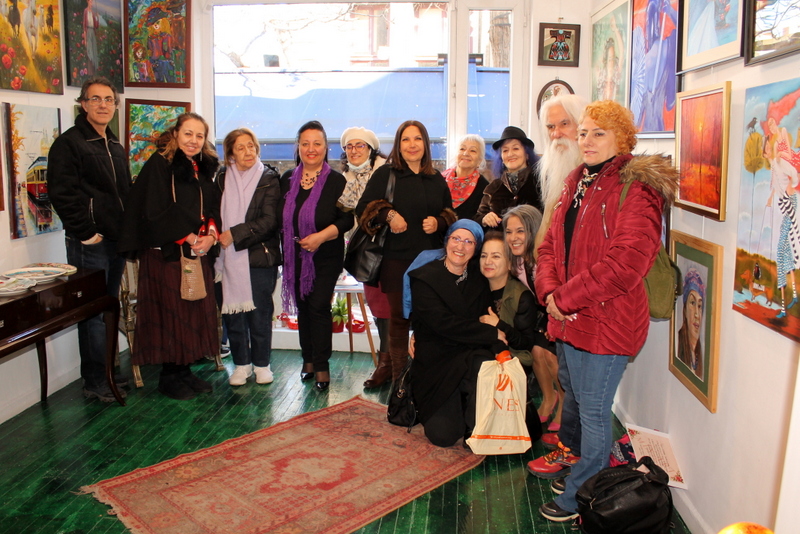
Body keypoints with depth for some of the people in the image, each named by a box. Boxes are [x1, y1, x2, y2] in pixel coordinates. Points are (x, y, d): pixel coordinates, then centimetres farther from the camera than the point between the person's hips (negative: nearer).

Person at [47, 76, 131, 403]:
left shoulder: (115, 147, 18)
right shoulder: (69, 143, -6)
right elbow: (62, 194, -15)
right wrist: (86, 233, -17)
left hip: (116, 241, 8)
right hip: (89, 243, -8)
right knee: (93, 314, -4)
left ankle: (107, 374, 24)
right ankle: (94, 383, 5)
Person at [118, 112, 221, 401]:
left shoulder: (203, 170, 14)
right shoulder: (159, 164, -7)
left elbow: (214, 208, 11)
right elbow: (157, 211, -15)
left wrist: (210, 235, -8)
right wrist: (189, 237, -15)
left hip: (197, 253, 7)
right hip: (166, 253, -7)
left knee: (195, 312, 9)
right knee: (169, 313, -1)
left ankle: (184, 371, 21)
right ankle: (169, 376, 12)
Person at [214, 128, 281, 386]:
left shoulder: (269, 178, -1)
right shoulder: (222, 178, 9)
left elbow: (269, 220, -9)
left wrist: (235, 234, -14)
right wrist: (216, 236, -5)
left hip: (260, 257, -2)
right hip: (228, 257, 3)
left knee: (260, 312, 3)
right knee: (232, 313, 5)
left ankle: (261, 363, 19)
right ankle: (241, 363, 21)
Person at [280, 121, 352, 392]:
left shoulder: (336, 181, -7)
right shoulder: (287, 180, 8)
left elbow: (348, 219, -9)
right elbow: (281, 217, 13)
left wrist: (321, 236, -21)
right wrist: (285, 247, 2)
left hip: (325, 257, -4)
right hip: (295, 257, 5)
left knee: (319, 306, -6)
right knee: (302, 306, 11)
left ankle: (321, 365, 6)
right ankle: (308, 359, 25)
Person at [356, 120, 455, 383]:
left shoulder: (437, 179, 14)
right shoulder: (385, 174, 4)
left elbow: (450, 214, 18)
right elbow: (364, 208, 0)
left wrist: (438, 222, -2)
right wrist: (388, 215, -15)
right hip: (396, 259, -3)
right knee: (399, 317, 2)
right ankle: (398, 377, 13)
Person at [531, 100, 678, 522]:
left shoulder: (637, 189, -14)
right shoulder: (578, 183, 13)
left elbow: (627, 261, -25)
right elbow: (552, 243, 12)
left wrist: (566, 297, -19)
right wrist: (549, 292, -5)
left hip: (606, 321, -8)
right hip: (570, 318, 8)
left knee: (593, 408, 3)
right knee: (572, 396, 22)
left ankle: (582, 493, 20)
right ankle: (571, 456, 44)